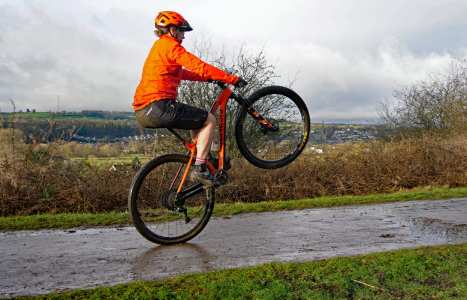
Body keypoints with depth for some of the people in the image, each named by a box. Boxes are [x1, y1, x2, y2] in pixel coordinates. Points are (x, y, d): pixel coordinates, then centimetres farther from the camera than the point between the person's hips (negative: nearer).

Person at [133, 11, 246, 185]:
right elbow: (200, 67, -13)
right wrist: (232, 79, -10)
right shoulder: (170, 45, -5)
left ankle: (205, 160, 27)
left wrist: (209, 78, 23)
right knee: (209, 120, -2)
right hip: (158, 107, -10)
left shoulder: (159, 47, 26)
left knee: (197, 119, 25)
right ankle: (200, 169, -5)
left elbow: (183, 73, 29)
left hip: (143, 111, 10)